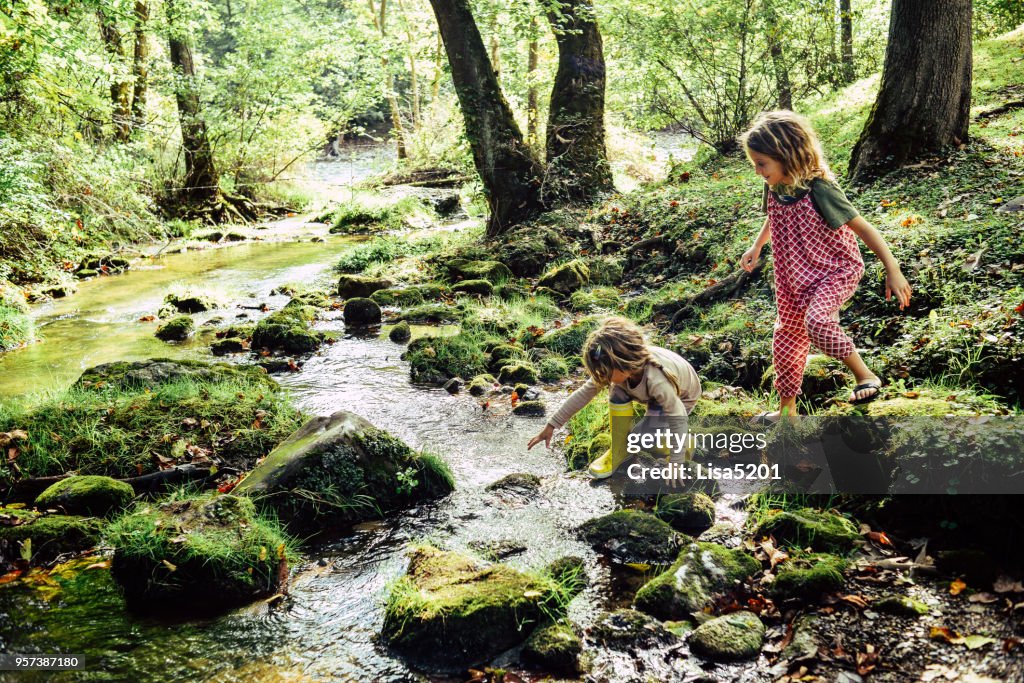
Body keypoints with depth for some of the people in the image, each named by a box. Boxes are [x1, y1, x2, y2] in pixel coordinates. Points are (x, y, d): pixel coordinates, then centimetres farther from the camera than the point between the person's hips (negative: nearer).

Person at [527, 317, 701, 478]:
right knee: (618, 392, -26)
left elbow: (678, 416, -35)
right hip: (652, 395, 5)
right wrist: (551, 426, -21)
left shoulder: (657, 380, -44)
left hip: (680, 398, -5)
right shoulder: (616, 367, -27)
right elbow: (584, 393, -20)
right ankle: (618, 451, -7)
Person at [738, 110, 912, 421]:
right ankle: (787, 408, 31)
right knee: (787, 338, 13)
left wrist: (893, 271, -22)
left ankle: (865, 375, -13)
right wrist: (756, 247, 15)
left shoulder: (819, 190, -26)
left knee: (817, 320, -34)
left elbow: (862, 227, -22)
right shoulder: (775, 190, -6)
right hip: (795, 278, 7)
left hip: (836, 271, -7)